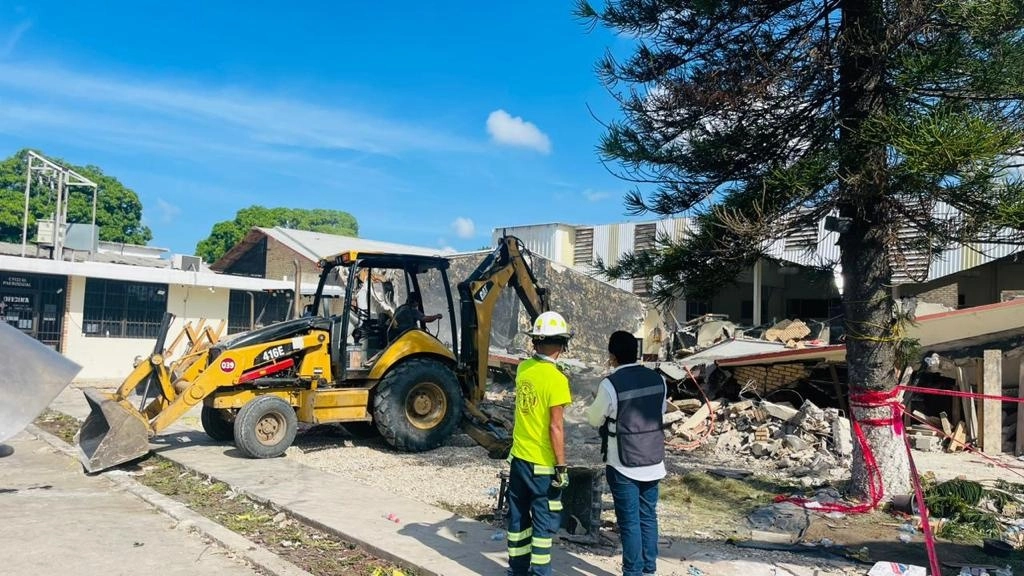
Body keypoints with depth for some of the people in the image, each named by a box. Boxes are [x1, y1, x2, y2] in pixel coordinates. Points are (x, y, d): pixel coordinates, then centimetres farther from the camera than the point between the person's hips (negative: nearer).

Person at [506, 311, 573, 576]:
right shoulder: (556, 379, -20)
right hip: (542, 464, -7)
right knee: (545, 522, 7)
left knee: (518, 517, 17)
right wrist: (561, 468, -12)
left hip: (518, 457, 7)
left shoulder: (523, 368, 0)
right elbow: (555, 428, -20)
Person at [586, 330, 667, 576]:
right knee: (648, 517, 17)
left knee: (629, 521, 6)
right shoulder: (657, 379, -1)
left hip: (623, 464, -5)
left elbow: (595, 419, -2)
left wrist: (594, 404, 19)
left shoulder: (610, 384, -16)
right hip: (653, 461, 5)